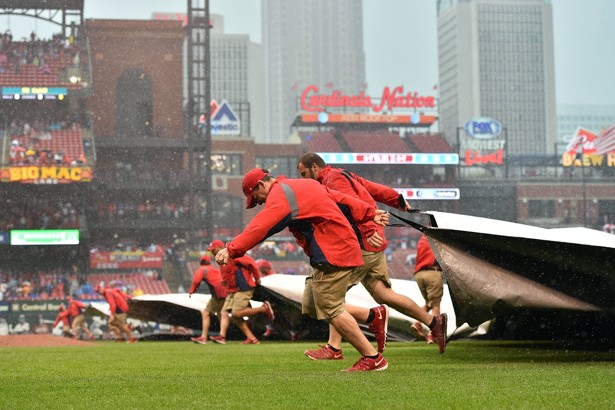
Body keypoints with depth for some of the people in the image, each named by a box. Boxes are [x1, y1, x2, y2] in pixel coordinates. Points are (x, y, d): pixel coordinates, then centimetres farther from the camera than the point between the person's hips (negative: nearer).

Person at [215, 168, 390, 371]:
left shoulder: (280, 194, -10)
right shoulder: (304, 185, 20)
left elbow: (261, 226, -23)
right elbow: (340, 198, 23)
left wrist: (231, 249, -28)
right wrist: (370, 213, 27)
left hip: (332, 253, -10)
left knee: (329, 308, -8)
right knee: (310, 306, 8)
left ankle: (373, 358, -5)